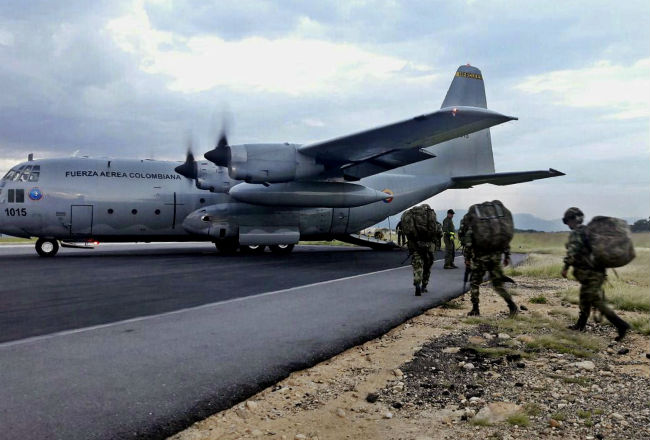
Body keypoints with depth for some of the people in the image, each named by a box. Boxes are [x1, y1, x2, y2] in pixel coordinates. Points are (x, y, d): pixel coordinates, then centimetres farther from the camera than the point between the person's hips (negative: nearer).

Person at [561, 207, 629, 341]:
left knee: (597, 302, -7)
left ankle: (621, 325, -12)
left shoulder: (576, 233, -12)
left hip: (589, 273, -10)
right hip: (598, 271, 10)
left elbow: (572, 251, -24)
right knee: (584, 299, 19)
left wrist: (565, 267, -16)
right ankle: (580, 325, 30)